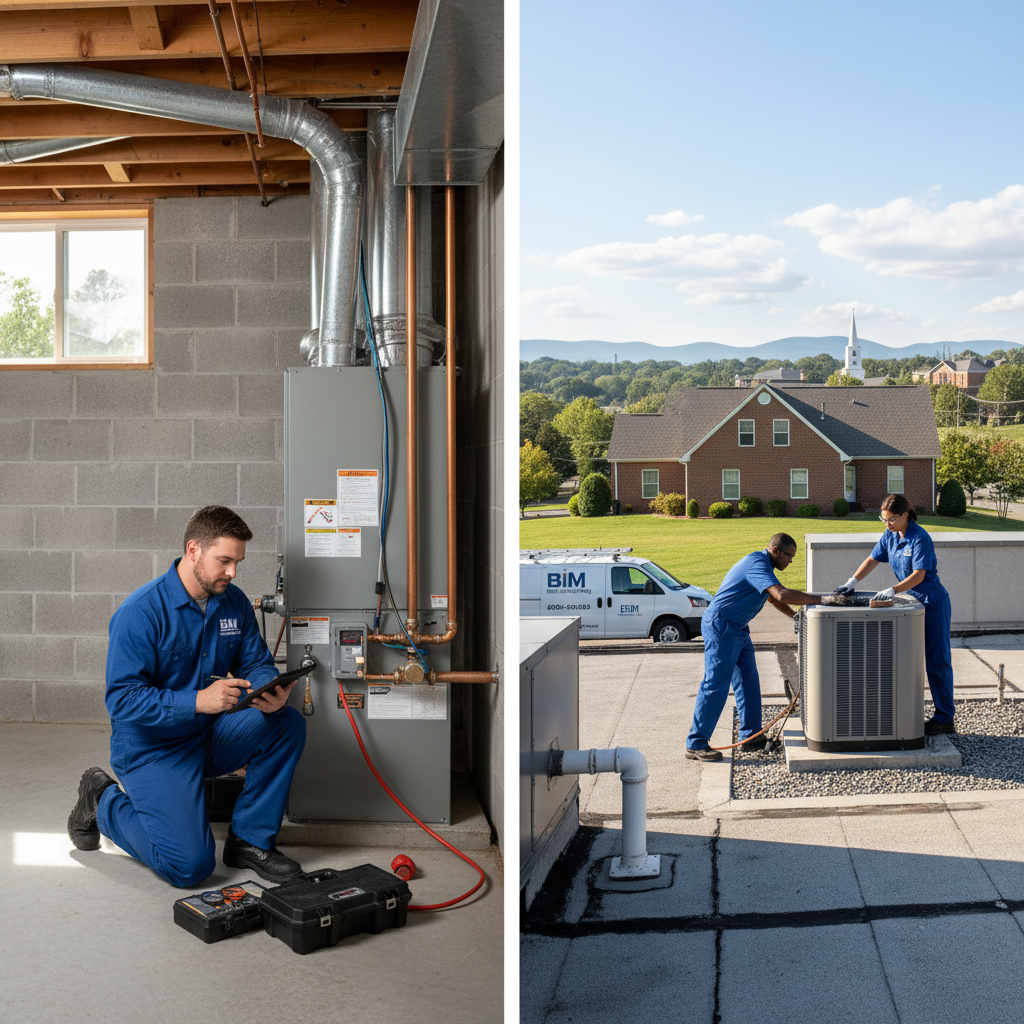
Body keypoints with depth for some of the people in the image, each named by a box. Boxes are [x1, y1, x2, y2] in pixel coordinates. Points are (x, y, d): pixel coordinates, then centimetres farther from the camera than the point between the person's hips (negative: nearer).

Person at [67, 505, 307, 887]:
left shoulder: (234, 602, 0)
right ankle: (104, 801, 11)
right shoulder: (141, 611, -20)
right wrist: (199, 700, -37)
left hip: (211, 734, 6)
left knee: (288, 724, -18)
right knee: (191, 866, -16)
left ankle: (250, 840, -4)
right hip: (152, 747, -6)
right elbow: (122, 699, -25)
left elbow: (256, 662, 5)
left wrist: (271, 693, -20)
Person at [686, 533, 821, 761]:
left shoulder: (762, 565, 15)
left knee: (748, 683, 12)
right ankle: (696, 745, -7)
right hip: (720, 625, -11)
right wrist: (819, 599, -24)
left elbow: (773, 598, 29)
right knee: (716, 685, -11)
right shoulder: (757, 564, -19)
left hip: (738, 629, 11)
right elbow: (782, 595, -31)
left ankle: (751, 736, 20)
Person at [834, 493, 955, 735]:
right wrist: (852, 582, -4)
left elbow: (918, 575, -26)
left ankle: (944, 719, 6)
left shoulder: (920, 538, -21)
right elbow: (872, 560, 8)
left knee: (937, 661, -1)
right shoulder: (889, 536, 2)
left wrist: (893, 591, -37)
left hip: (932, 603, -8)